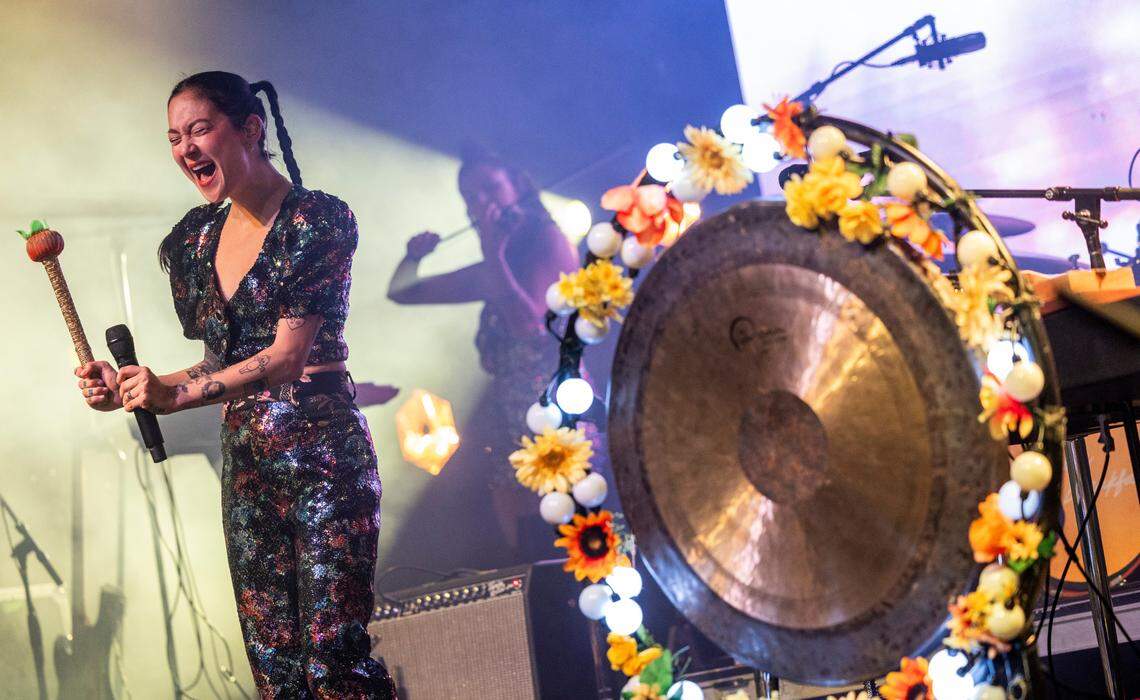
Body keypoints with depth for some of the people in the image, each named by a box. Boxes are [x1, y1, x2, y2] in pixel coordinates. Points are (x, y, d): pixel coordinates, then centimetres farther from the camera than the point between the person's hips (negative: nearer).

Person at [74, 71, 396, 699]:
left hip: (322, 451, -6)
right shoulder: (196, 239, 11)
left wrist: (176, 393, -27)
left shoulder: (319, 222, -8)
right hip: (245, 459, 6)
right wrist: (127, 389, 1)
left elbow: (286, 355, -15)